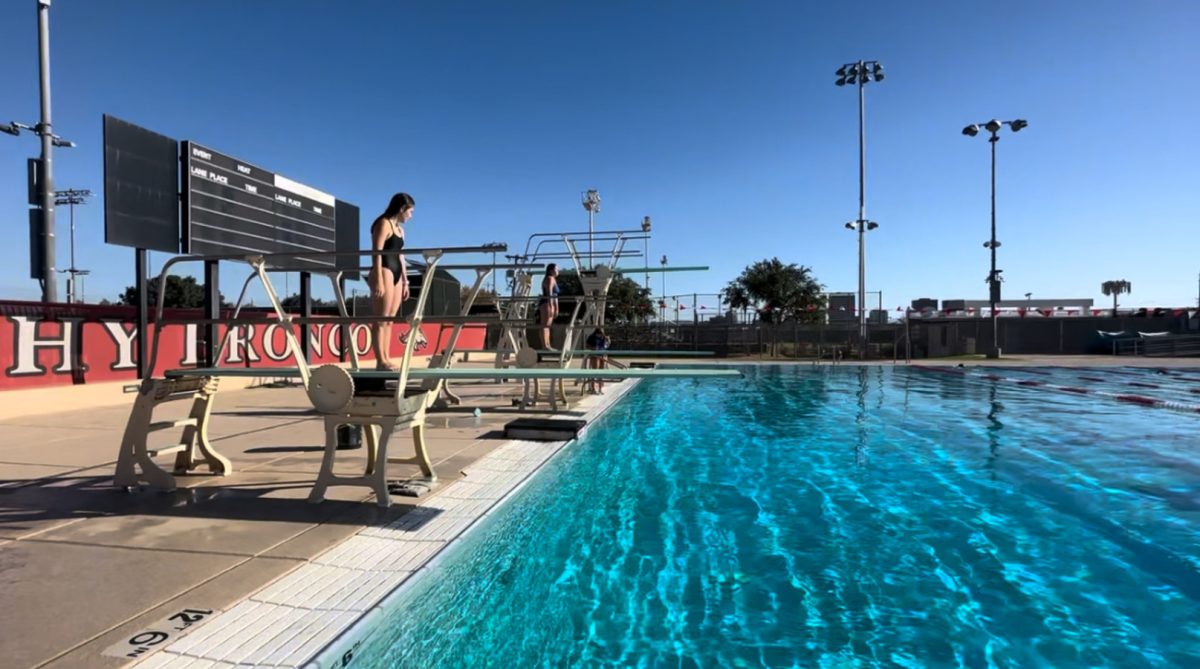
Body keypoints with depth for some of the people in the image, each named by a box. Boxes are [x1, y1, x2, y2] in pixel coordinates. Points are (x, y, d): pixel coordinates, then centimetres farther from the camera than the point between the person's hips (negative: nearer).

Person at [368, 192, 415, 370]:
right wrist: (378, 280, -20)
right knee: (381, 319, -9)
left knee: (389, 320, 6)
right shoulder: (383, 224, -4)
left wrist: (405, 281, 18)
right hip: (384, 272, -9)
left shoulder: (400, 229, 21)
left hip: (396, 274, 9)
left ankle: (386, 359, 7)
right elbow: (377, 253, -12)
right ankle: (380, 361, -9)